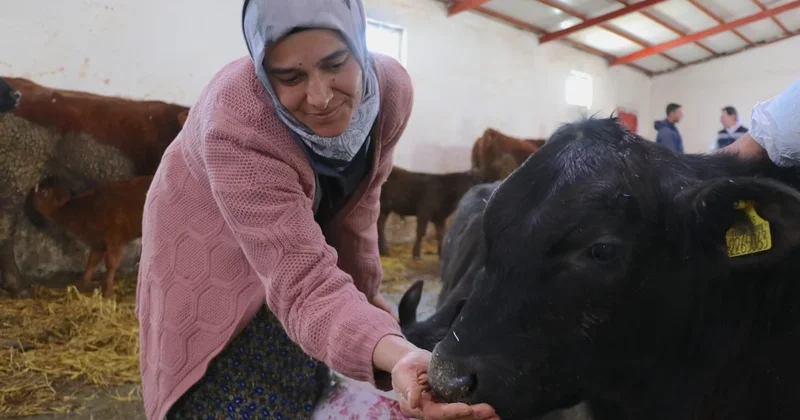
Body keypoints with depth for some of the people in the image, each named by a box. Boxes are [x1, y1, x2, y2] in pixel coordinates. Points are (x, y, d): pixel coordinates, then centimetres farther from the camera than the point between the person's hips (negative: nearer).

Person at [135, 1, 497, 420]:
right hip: (209, 247, -4)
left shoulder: (392, 89, -23)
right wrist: (395, 355, -62)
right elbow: (303, 281, -45)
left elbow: (358, 202, -7)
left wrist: (366, 292, 2)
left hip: (303, 232, 5)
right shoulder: (237, 122, -39)